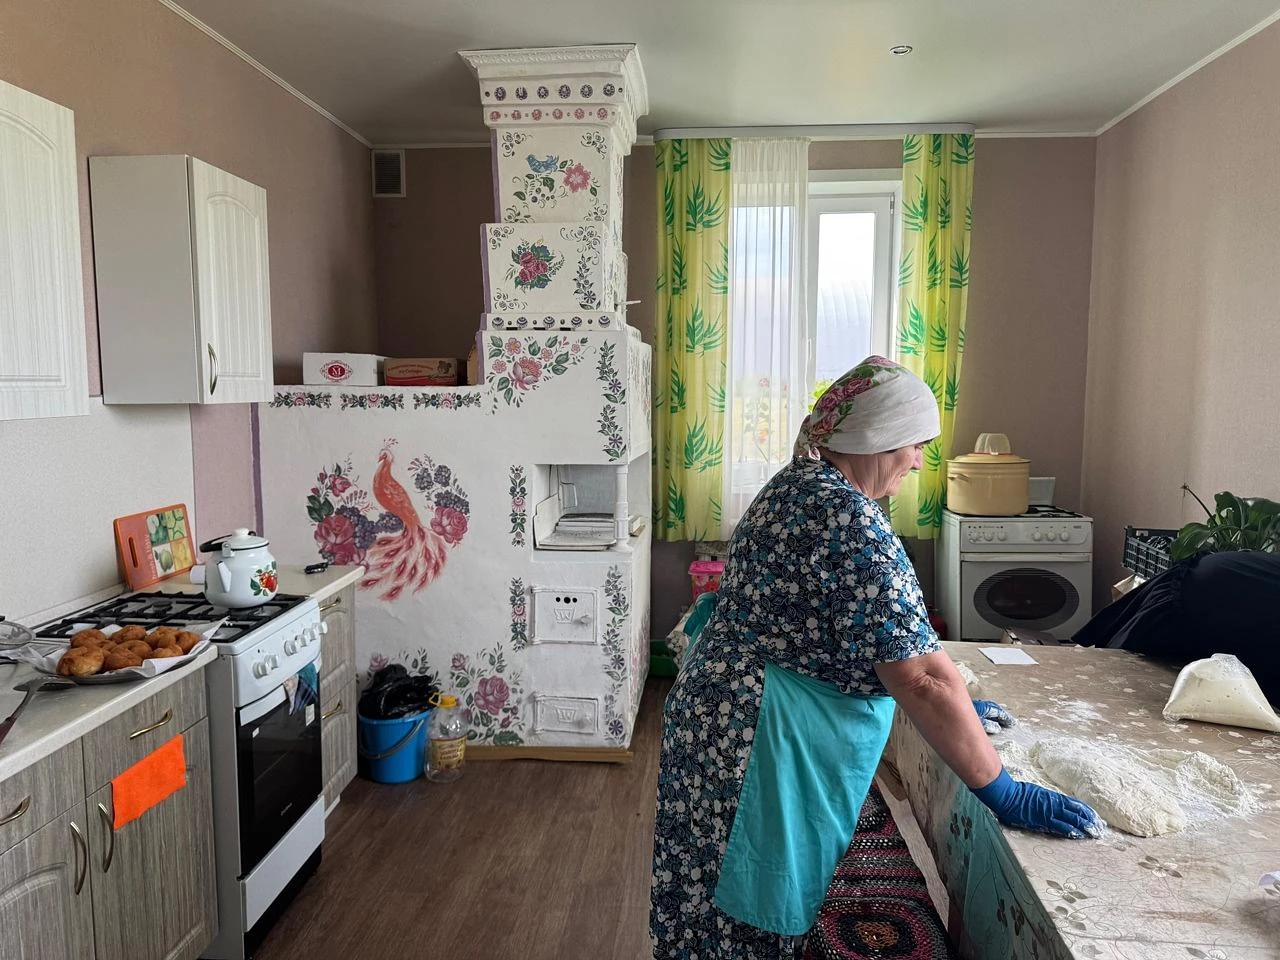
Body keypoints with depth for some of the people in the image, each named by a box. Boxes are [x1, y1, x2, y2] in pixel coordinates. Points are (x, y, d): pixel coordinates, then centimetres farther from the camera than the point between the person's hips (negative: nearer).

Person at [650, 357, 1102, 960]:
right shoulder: (849, 519, -24)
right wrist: (1004, 794, -14)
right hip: (759, 744, -10)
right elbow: (921, 675, -24)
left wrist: (950, 705, 18)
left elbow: (865, 633, 16)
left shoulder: (802, 485, 7)